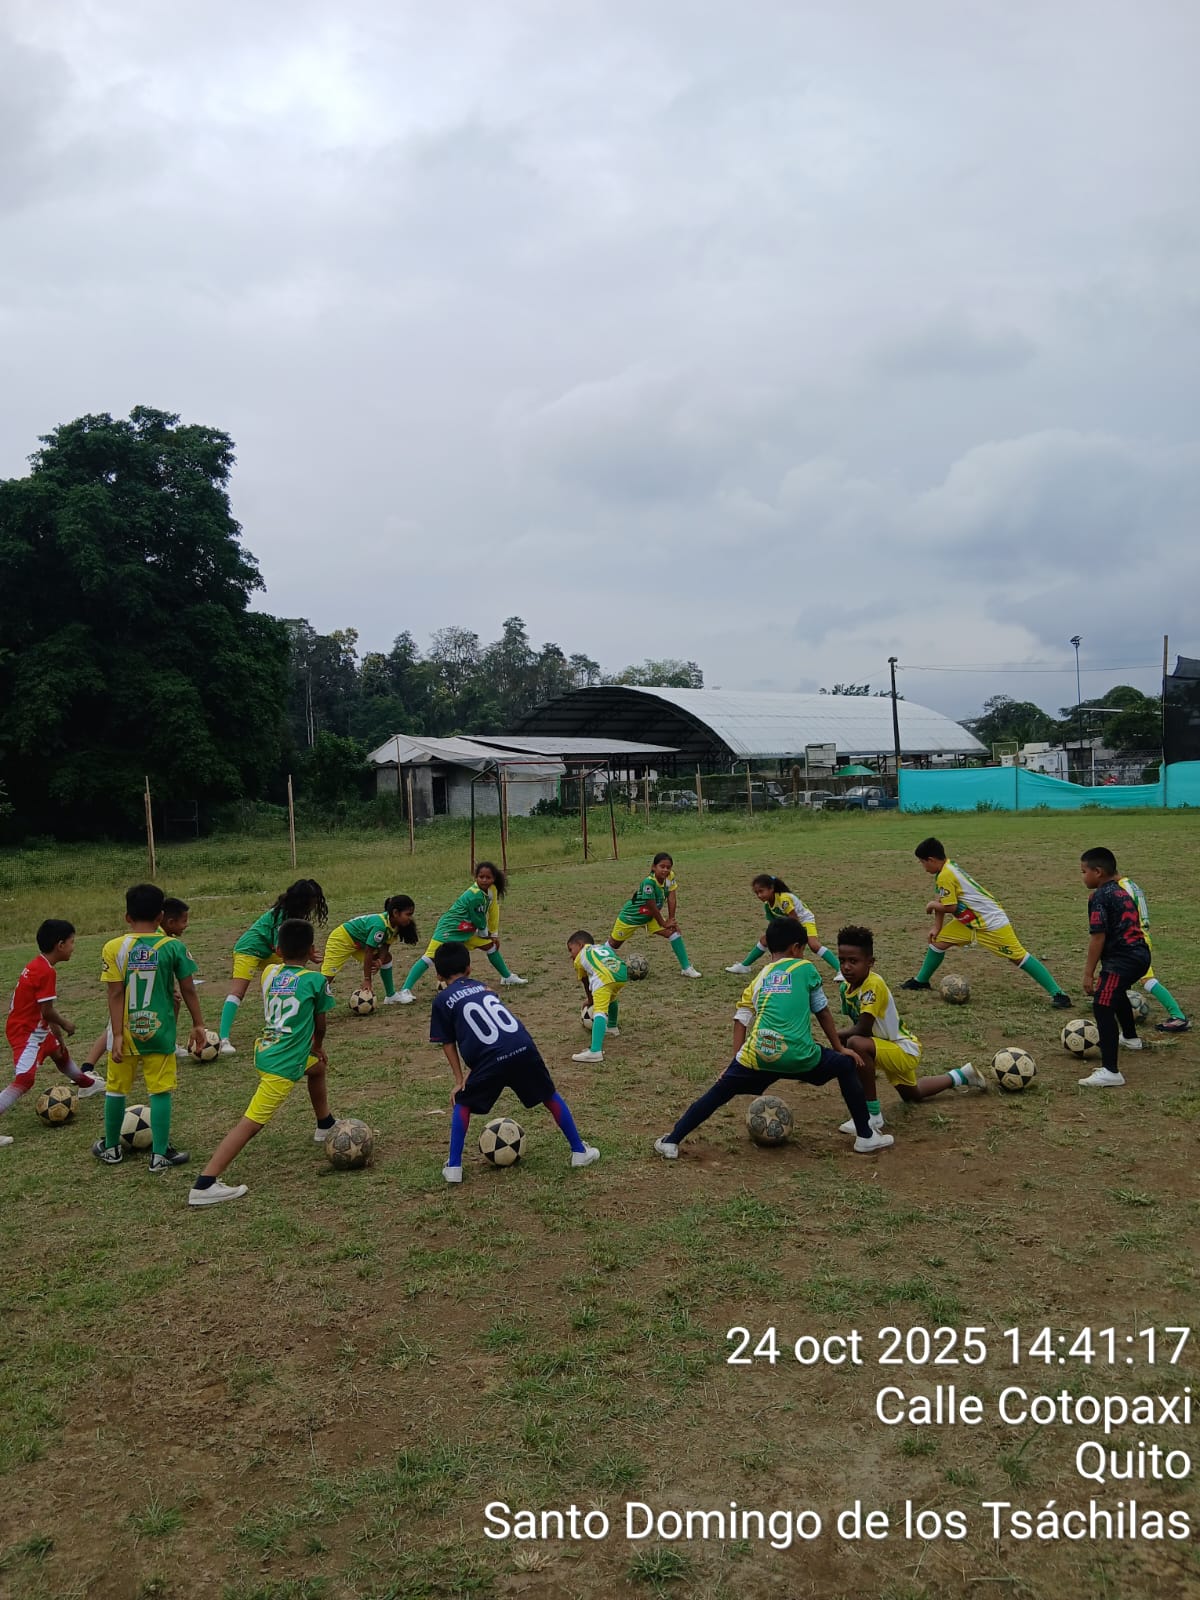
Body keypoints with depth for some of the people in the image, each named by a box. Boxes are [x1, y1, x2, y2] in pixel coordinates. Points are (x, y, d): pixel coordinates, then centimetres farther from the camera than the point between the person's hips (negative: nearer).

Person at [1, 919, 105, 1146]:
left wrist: (58, 1034, 11)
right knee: (24, 1080, -18)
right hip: (27, 1032, -11)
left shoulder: (37, 965, 6)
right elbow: (47, 1011, -23)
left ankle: (86, 1084, 57)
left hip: (37, 1029, 11)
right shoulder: (46, 971, -24)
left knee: (61, 1053, 31)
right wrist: (66, 1025, -5)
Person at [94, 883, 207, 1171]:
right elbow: (188, 990, -4)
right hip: (159, 1032, -1)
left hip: (125, 1032, 1)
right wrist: (198, 1024, 6)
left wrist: (118, 1035, -9)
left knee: (116, 1089, 17)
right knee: (160, 1091, 6)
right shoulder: (174, 946, -7)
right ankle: (160, 1155, 7)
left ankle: (111, 1148, 30)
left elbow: (115, 994, -10)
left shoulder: (114, 948, -8)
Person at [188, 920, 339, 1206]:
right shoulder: (316, 980, -7)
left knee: (318, 1067, 33)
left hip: (264, 1051, 8)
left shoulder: (269, 972, 5)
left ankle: (326, 1125, 53)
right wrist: (317, 1047, 24)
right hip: (283, 1065, -8)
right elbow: (320, 1025, 6)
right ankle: (204, 1185, -14)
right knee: (252, 1122, -9)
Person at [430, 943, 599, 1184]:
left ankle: (453, 1167, 17)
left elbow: (448, 1043, 12)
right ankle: (580, 1151, 33)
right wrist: (473, 1070, 25)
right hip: (523, 1048, 4)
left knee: (462, 1103, 21)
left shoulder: (442, 1000, 12)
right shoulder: (483, 987, 26)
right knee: (550, 1096, 25)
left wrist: (460, 1080, 15)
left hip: (492, 1059, -4)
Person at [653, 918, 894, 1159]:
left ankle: (671, 1142, 13)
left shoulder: (759, 979, 22)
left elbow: (741, 1020, 14)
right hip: (799, 1056, -2)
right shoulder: (805, 968, 14)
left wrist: (736, 1060, 14)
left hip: (758, 1054, 2)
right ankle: (866, 1136, 25)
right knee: (846, 1065, 23)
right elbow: (822, 1013, 21)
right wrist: (840, 1049, 31)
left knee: (717, 1094, 16)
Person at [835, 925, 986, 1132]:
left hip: (904, 1050, -9)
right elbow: (858, 1026, 4)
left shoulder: (873, 985, -30)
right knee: (912, 1094, 32)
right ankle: (961, 1076, 54)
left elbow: (861, 1029, -35)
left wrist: (835, 1035, -23)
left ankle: (873, 1114, -24)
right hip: (892, 1049, 9)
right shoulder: (847, 988, -5)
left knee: (856, 1044, -35)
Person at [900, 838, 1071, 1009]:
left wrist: (932, 905, -4)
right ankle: (921, 981, 25)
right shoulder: (948, 868, 8)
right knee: (939, 941, 10)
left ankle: (1057, 994, -8)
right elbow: (944, 902, 12)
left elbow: (950, 907, -22)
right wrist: (936, 927, 8)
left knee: (1019, 957, -10)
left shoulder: (945, 876, -21)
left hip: (991, 923, -10)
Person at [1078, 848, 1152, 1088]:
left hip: (1121, 960, -10)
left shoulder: (1099, 897, -11)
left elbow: (1098, 937, -16)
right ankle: (1130, 1038, 61)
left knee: (1102, 1007, -16)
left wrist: (1088, 973, -13)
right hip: (1140, 955, 10)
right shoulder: (1122, 892, 17)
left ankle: (1111, 1071, -26)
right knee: (1117, 992, 36)